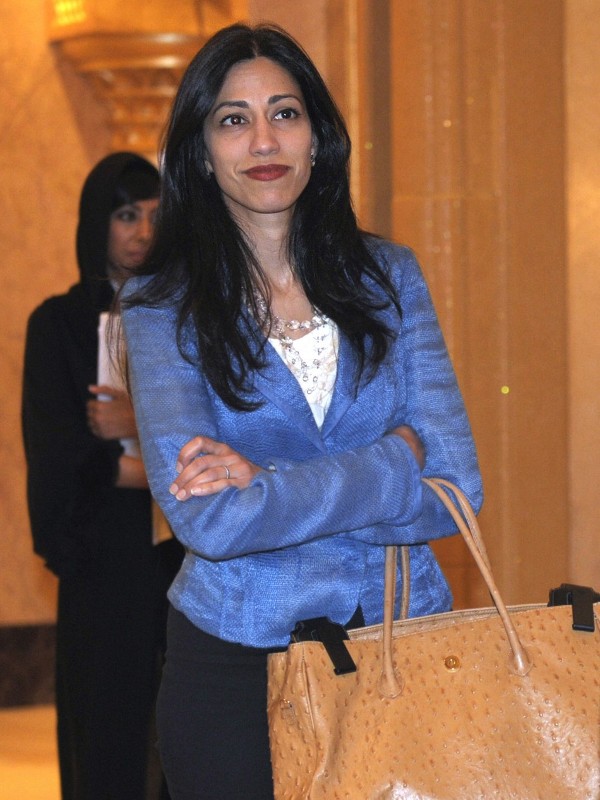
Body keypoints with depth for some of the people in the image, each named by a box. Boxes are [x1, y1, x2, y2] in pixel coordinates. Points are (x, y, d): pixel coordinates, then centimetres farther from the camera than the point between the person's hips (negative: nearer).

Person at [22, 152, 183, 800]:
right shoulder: (59, 325, 2)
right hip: (106, 557, -2)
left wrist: (142, 422, -14)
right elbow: (60, 454, -8)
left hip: (185, 552, 3)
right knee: (109, 725, -2)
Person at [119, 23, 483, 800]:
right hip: (234, 664, -2)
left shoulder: (387, 276, 4)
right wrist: (395, 462, -14)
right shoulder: (162, 305, -4)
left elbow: (459, 483, -7)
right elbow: (207, 518, -17)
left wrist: (270, 482, -16)